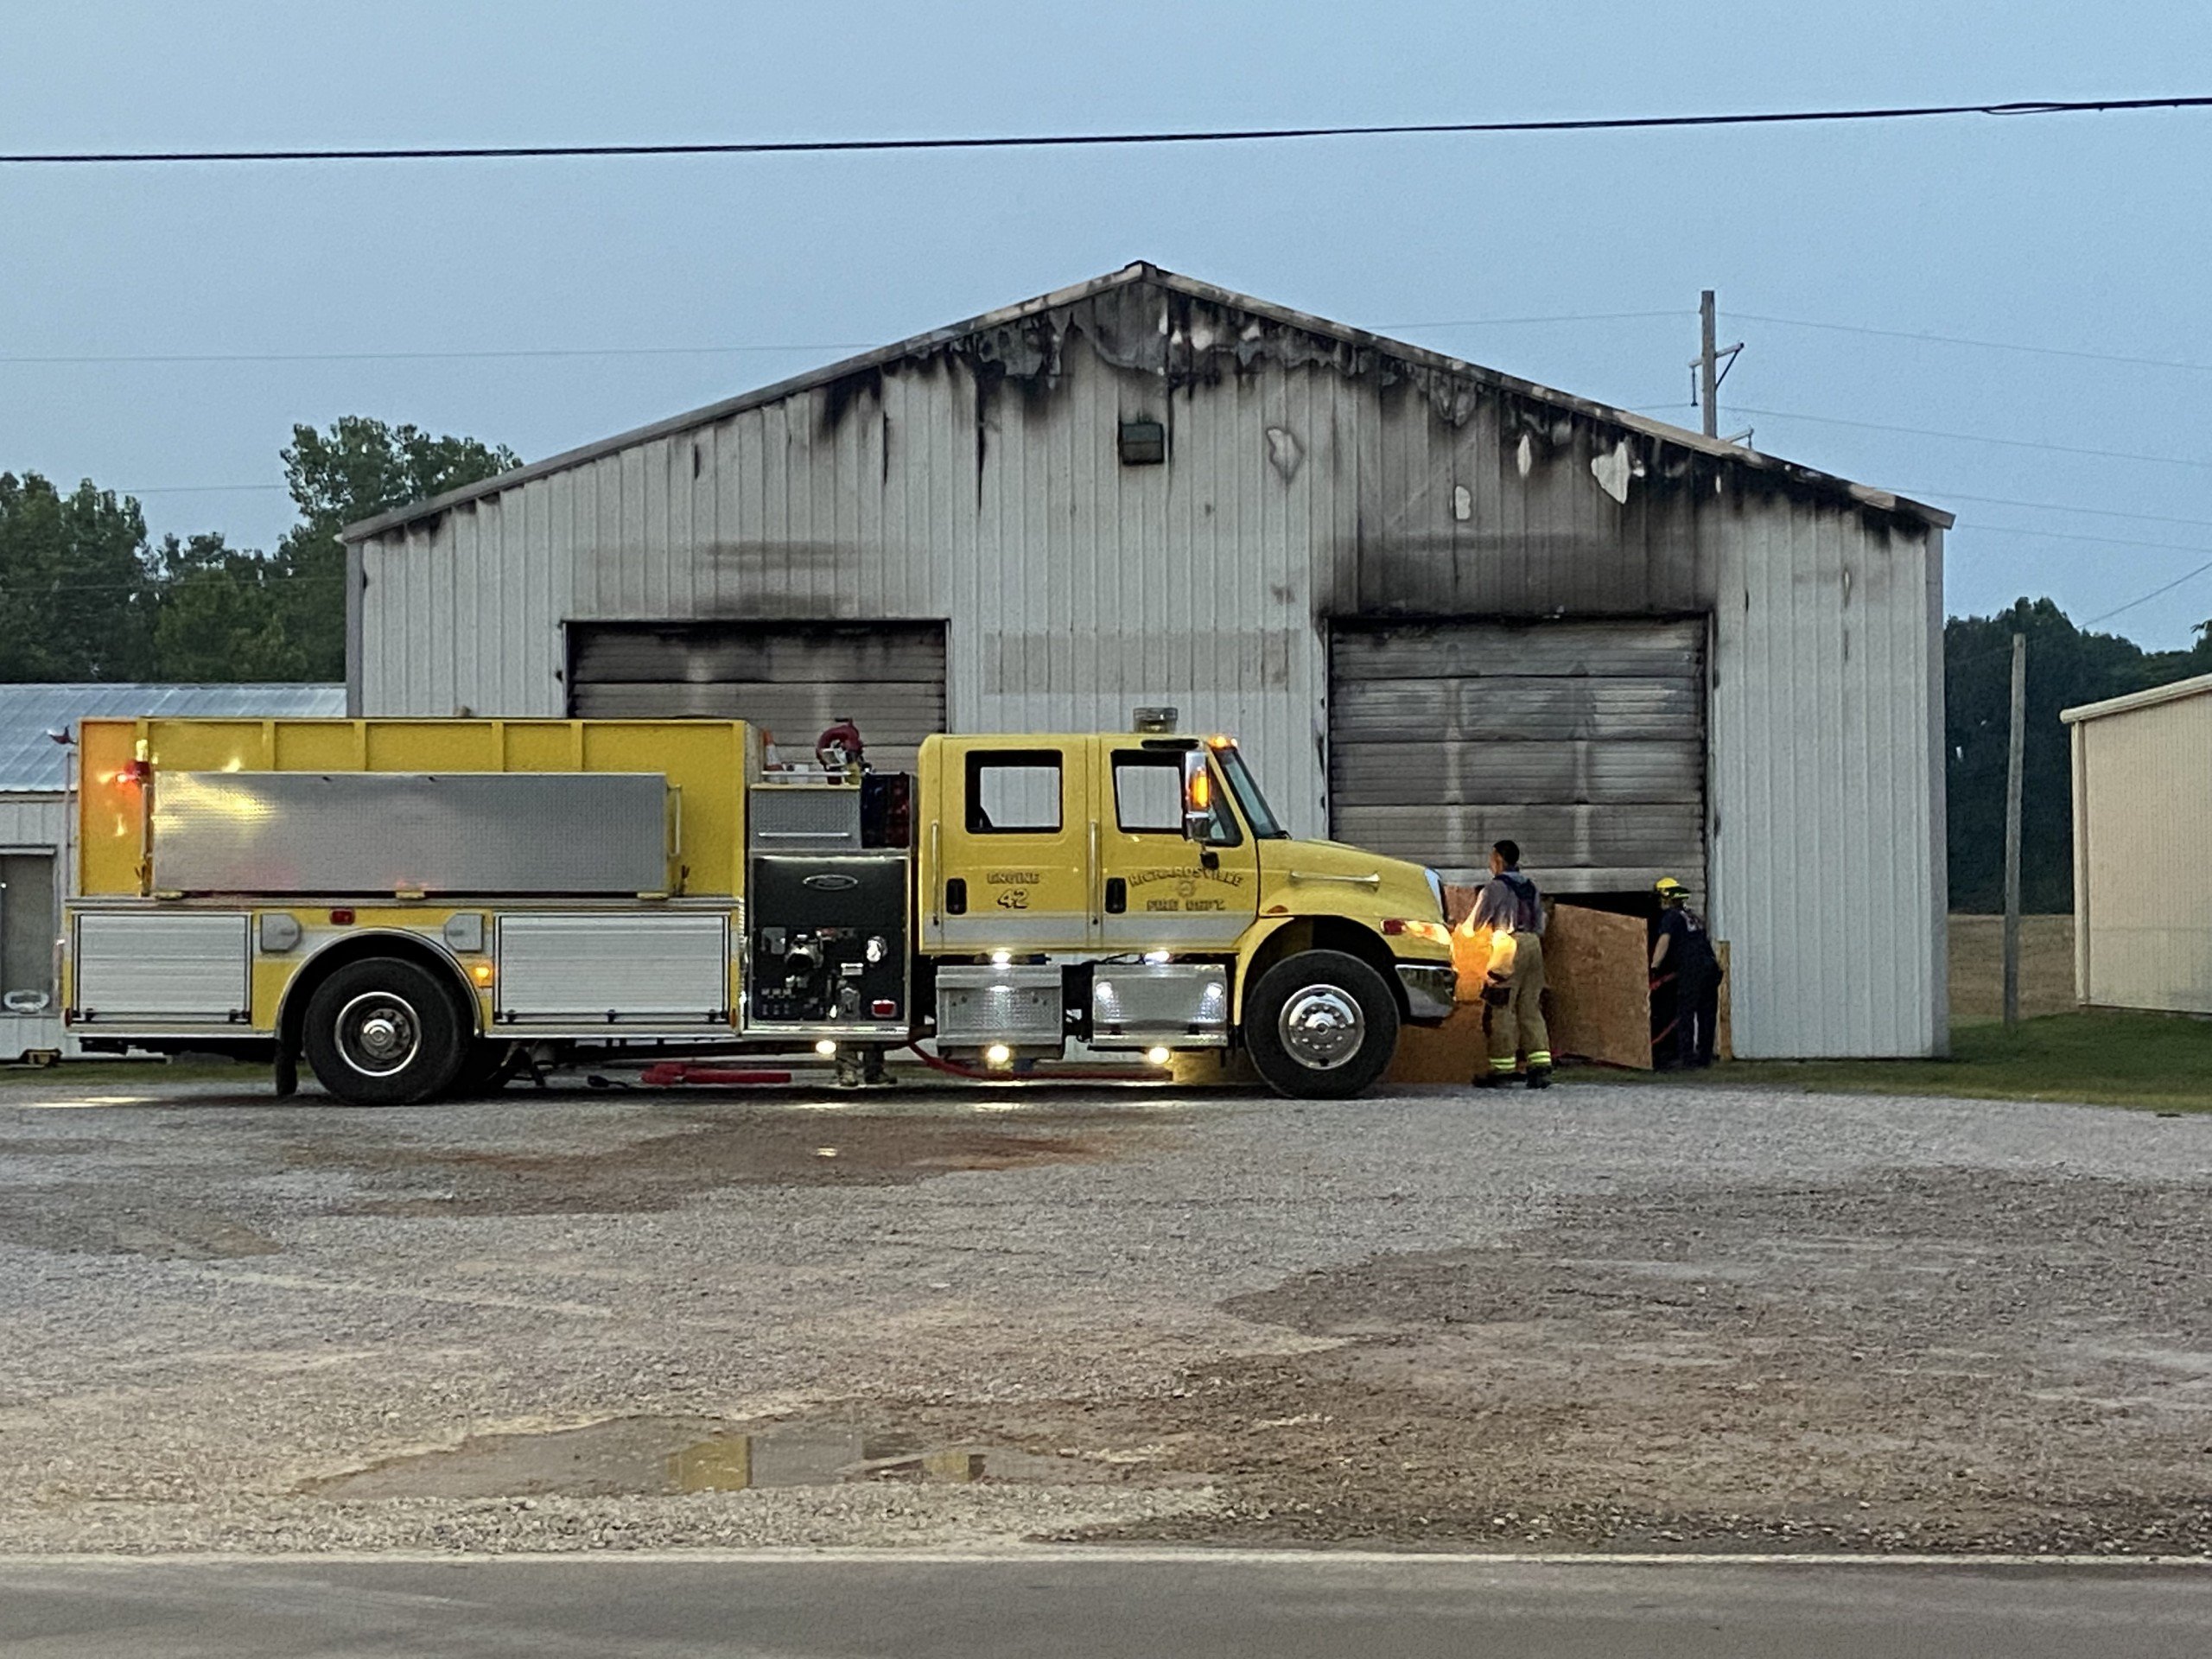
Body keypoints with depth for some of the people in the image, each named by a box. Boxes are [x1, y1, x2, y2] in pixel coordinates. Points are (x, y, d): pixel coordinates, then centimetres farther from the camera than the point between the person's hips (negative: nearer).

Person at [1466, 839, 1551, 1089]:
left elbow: (1475, 923, -3)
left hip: (1508, 947, -7)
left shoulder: (1496, 886, -5)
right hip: (1533, 946, 7)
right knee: (1531, 1008, 7)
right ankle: (1541, 1067, -2)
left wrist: (1461, 929, 17)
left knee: (1501, 1010, -2)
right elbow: (1540, 925, 20)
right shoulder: (1529, 886, 17)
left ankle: (1502, 1070, -3)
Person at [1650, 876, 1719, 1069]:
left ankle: (1685, 1058, -6)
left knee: (1685, 1014, -3)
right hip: (1711, 967, 7)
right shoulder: (1695, 916, 22)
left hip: (1691, 970, -7)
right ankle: (1705, 1056, 16)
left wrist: (1654, 968, -19)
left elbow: (1664, 942, -15)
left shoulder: (1671, 916, -2)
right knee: (1707, 1014, 12)